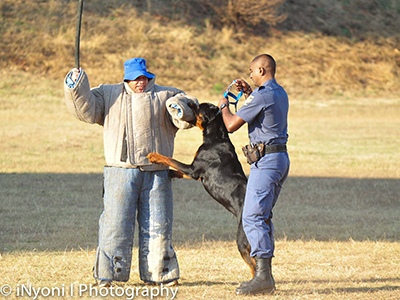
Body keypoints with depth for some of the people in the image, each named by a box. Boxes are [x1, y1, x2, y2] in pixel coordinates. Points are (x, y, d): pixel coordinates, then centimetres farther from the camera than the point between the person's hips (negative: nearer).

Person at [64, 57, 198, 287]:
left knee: (158, 224, 4)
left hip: (156, 173, 1)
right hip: (121, 171, -1)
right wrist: (76, 89, -8)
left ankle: (160, 273, 15)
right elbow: (88, 110, 7)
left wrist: (182, 110, -17)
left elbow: (186, 119, 5)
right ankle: (108, 274, 2)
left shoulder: (165, 96, 12)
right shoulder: (109, 95, 14)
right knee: (116, 222, -5)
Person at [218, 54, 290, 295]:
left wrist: (224, 106, 5)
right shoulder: (280, 93, 14)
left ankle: (263, 276, -18)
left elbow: (232, 125, -14)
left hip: (266, 161, -10)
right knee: (263, 217, 14)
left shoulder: (262, 96, -16)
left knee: (253, 218, -12)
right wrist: (248, 93, 30)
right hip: (281, 158, 10)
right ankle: (266, 277, 14)